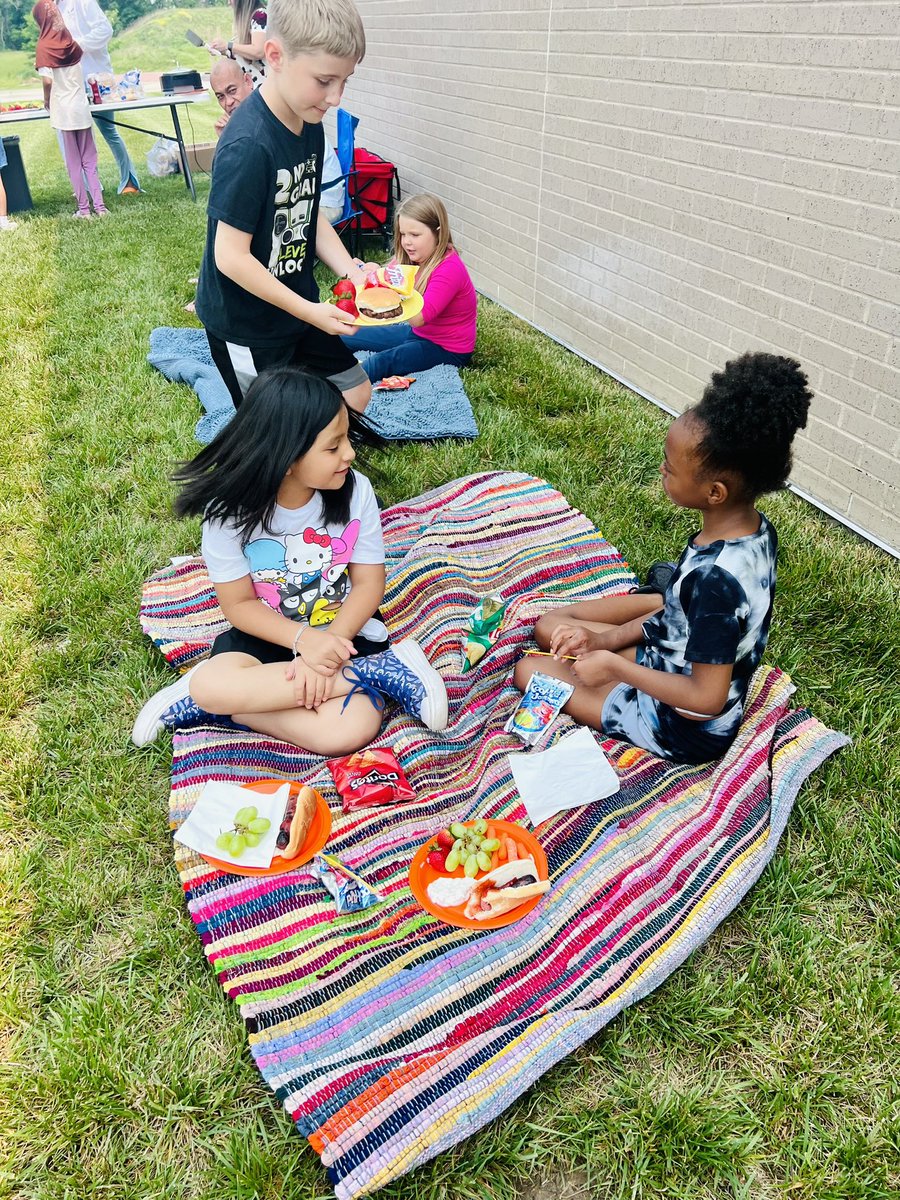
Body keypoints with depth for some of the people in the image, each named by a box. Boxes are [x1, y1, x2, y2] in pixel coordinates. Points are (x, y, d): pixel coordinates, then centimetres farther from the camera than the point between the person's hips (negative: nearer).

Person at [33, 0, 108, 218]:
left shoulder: (43, 47, -8)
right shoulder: (71, 42, 6)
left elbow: (48, 80, -13)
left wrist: (46, 100, 2)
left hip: (63, 109, -4)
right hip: (81, 106, 4)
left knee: (74, 163, 1)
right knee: (90, 161, 6)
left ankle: (83, 208, 1)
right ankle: (99, 205, 0)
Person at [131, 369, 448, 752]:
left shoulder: (355, 491, -15)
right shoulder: (229, 511, -16)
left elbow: (368, 583, -8)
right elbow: (239, 604, -8)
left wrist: (327, 651, -22)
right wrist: (304, 639, -25)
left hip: (346, 631, -2)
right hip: (270, 634, 2)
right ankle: (383, 670, -23)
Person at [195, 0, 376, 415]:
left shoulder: (309, 126, 0)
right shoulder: (248, 146, -27)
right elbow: (231, 256, -25)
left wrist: (350, 268, -7)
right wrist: (309, 311, -22)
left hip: (298, 304, 8)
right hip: (244, 323, -8)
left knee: (355, 395, 15)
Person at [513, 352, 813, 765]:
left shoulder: (716, 578, -39)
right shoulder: (756, 529, -11)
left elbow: (707, 699, -30)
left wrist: (613, 664, -21)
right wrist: (603, 640, -3)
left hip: (683, 729, -8)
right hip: (672, 657, 9)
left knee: (529, 669, 3)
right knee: (549, 625, 13)